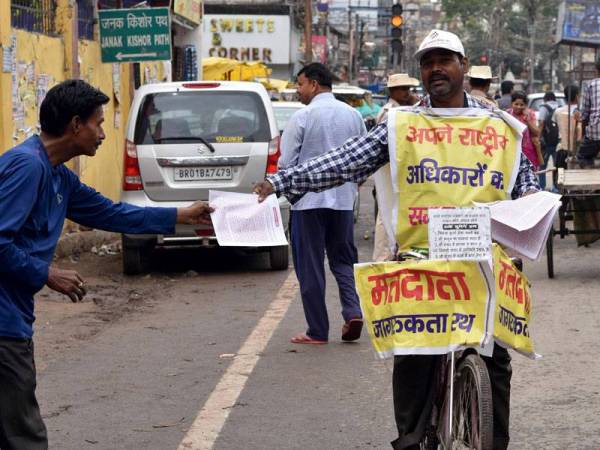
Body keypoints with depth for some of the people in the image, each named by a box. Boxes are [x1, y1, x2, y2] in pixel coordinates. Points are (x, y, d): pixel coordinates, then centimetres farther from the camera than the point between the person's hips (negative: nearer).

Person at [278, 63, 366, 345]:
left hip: (308, 201, -4)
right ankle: (353, 311, -5)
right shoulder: (353, 115, 6)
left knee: (310, 266, 3)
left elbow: (286, 163, -9)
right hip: (344, 199, 4)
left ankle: (317, 332, 5)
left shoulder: (302, 117, -10)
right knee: (343, 260, 15)